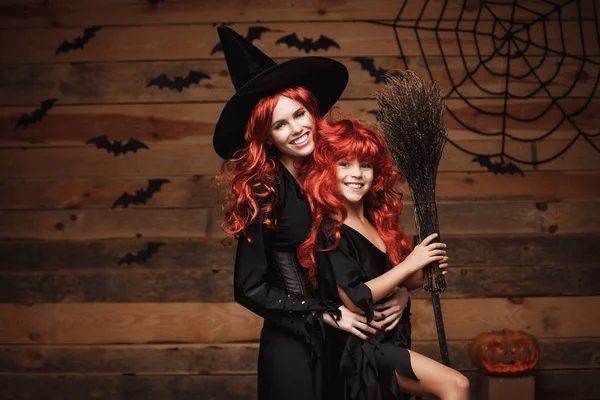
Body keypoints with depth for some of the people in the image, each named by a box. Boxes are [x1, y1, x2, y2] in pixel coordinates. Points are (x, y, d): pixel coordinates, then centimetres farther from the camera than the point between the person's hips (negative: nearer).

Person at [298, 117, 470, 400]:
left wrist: (429, 270, -6)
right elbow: (355, 300, -22)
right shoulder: (331, 231, -15)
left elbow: (407, 282, 15)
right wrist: (409, 263, -18)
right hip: (359, 348, -8)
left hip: (385, 340, 8)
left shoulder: (377, 222, 8)